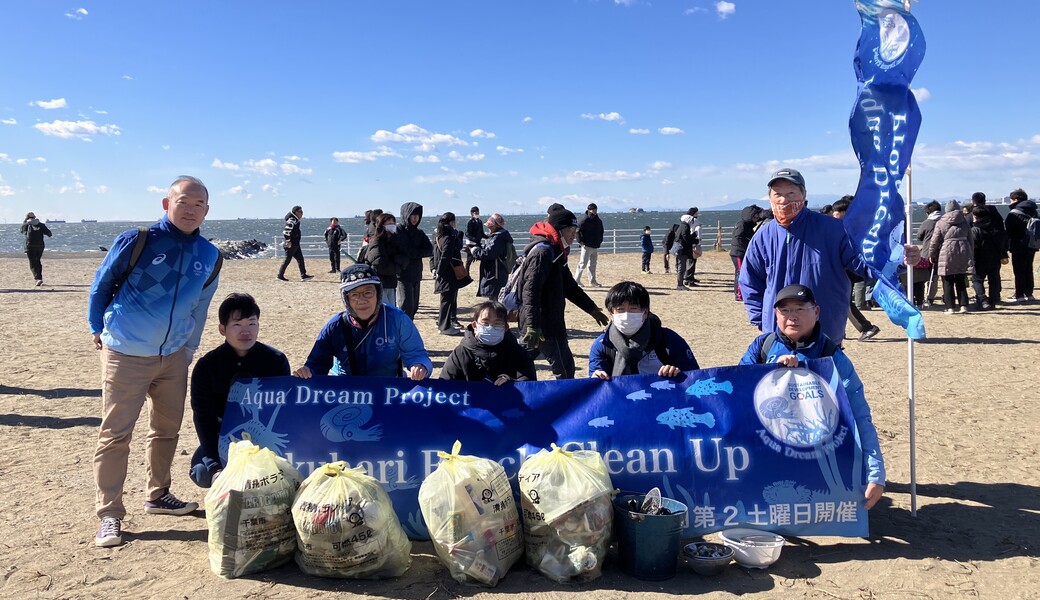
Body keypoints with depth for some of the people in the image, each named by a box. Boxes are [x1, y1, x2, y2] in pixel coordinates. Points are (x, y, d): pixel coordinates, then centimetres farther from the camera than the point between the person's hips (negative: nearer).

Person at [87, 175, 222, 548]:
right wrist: (99, 329, 5)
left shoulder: (209, 256, 1)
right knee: (115, 434, -1)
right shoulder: (137, 241, -13)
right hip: (125, 355, -5)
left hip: (173, 356, 5)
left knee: (167, 429, 14)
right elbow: (101, 284, -2)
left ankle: (157, 496, 32)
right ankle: (109, 515, 9)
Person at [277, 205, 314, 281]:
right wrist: (288, 241, -24)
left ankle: (303, 275, 4)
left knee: (300, 259, 5)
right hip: (291, 245, -10)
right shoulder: (292, 220, -15)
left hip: (295, 244, 10)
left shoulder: (296, 220, 15)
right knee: (287, 260, -2)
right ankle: (280, 275, 8)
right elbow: (286, 231, -23)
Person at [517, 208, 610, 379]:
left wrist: (593, 309, 26)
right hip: (542, 324, -10)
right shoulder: (543, 252, -16)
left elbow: (568, 285, 25)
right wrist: (532, 326, -32)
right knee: (564, 368, -2)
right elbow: (530, 291, -25)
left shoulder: (555, 252, 17)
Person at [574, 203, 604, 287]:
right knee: (583, 264, -7)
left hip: (595, 246, 7)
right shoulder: (585, 220, -12)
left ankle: (592, 281, 21)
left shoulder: (599, 221, 10)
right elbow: (578, 231, -14)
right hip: (587, 246, -7)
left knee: (593, 264, 14)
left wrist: (600, 241, 13)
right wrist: (580, 241, -16)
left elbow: (601, 232, 23)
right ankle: (576, 280, -1)